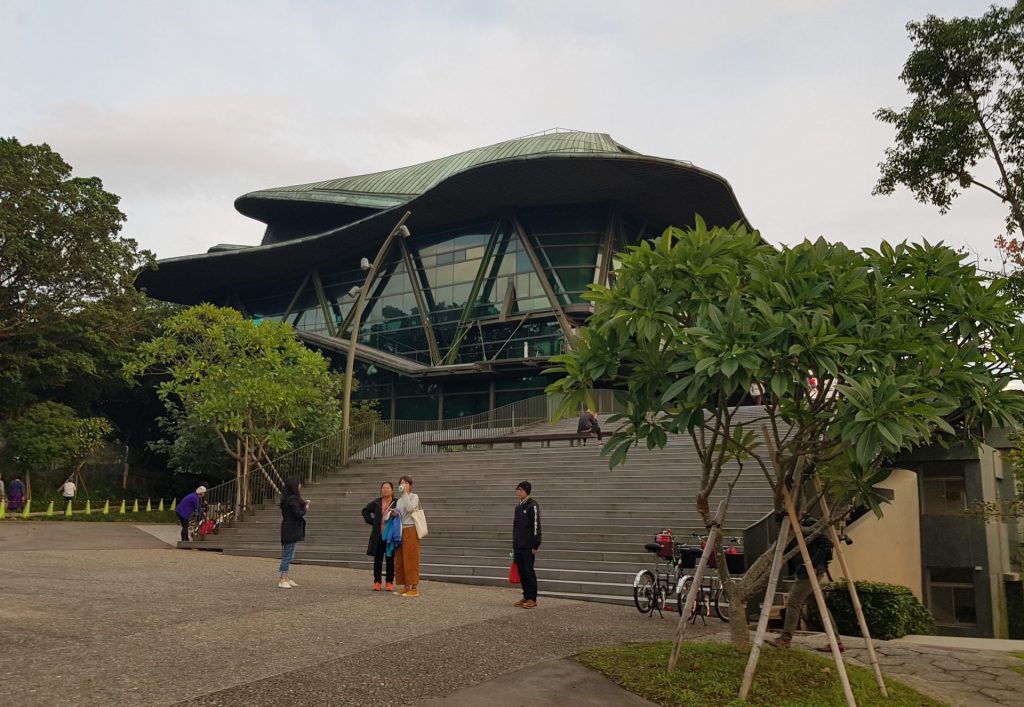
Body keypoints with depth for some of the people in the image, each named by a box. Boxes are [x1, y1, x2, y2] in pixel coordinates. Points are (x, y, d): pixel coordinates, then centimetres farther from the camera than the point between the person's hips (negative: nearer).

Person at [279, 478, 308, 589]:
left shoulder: (288, 498, 12)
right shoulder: (292, 499, -18)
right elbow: (298, 514, -22)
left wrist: (303, 504, 6)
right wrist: (305, 509, -4)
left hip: (289, 530, 10)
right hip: (291, 531, -10)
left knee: (287, 555, 15)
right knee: (288, 555, -6)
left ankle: (286, 578, 21)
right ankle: (283, 579, -2)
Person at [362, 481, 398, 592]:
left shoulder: (397, 503, -4)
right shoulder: (376, 502, 6)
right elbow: (365, 510, 17)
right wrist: (372, 521, 7)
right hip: (378, 535, 3)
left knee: (390, 560, 3)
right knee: (377, 559, 6)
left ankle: (389, 583, 11)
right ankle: (377, 582, 13)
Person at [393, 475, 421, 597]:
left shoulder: (414, 496, -2)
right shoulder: (399, 500, 19)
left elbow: (410, 508, -21)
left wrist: (405, 493, -16)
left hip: (410, 531, -7)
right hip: (400, 530, 7)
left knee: (411, 560, -8)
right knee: (400, 561, 6)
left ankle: (414, 589, -5)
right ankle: (406, 587, 12)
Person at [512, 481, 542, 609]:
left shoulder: (533, 505, -9)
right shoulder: (518, 506, 15)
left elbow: (536, 525, -13)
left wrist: (535, 545, -16)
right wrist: (514, 544, 18)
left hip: (528, 546, -7)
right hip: (518, 546, 7)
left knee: (529, 571, -4)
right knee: (521, 571, 9)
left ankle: (532, 599, 2)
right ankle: (526, 597, 16)